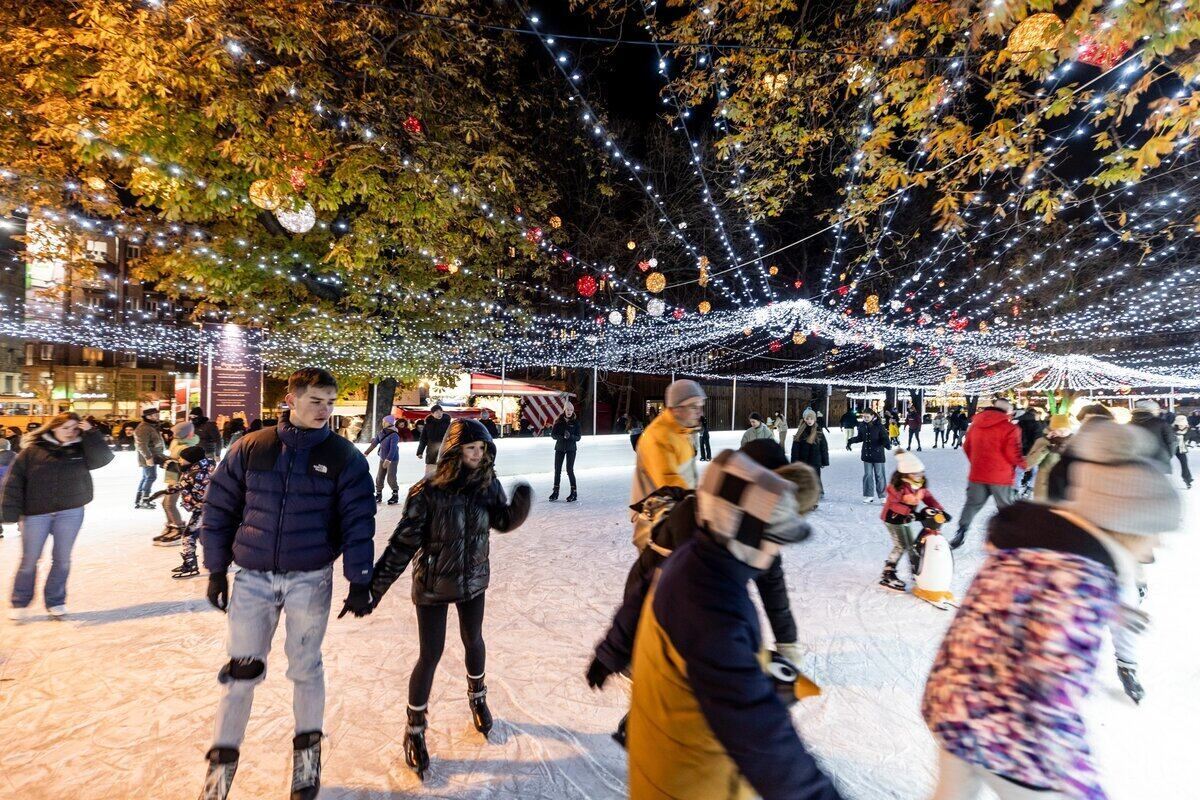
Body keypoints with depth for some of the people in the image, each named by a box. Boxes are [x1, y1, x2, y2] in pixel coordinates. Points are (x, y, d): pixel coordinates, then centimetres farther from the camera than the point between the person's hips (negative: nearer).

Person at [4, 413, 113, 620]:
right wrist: (10, 511, -6)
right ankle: (20, 603, 27)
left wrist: (90, 433, -13)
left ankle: (56, 601, 21)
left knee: (62, 559, 7)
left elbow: (103, 457, -12)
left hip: (71, 512, 1)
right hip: (36, 513, -1)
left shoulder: (81, 449, 4)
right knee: (29, 560, 8)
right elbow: (14, 481, -1)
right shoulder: (33, 451, -1)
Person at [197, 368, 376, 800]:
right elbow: (219, 508, 6)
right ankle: (222, 759, 33)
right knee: (241, 670, 10)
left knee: (305, 668, 13)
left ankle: (307, 753, 35)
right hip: (252, 578, 1)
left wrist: (359, 583, -9)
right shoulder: (250, 448, -2)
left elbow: (358, 523, -8)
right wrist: (217, 570, 6)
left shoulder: (344, 457, -7)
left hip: (311, 580, -1)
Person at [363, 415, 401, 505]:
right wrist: (366, 453, 14)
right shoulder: (380, 433, 1)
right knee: (379, 478, 9)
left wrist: (388, 460, -34)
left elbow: (393, 449, -27)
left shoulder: (394, 435, -20)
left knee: (390, 478, -4)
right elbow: (373, 444, 10)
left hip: (392, 460, -7)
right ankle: (378, 495, 23)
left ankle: (395, 496, 11)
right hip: (382, 459, 7)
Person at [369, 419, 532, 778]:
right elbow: (403, 541, -18)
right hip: (433, 583, -3)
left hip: (473, 579, 4)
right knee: (431, 654, 5)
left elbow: (503, 522, 0)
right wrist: (374, 586, -17)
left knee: (473, 640, 21)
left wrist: (520, 505, -21)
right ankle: (415, 729, 31)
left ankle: (477, 696, 51)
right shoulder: (428, 491, -23)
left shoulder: (488, 484, -12)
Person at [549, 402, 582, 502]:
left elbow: (578, 437, -4)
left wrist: (570, 436, -23)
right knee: (557, 470, 6)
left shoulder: (575, 422, -2)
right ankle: (555, 492, 18)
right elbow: (553, 434, -3)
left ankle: (574, 492, 5)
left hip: (571, 448, -2)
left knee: (570, 470, -6)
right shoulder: (558, 421, 0)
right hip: (559, 447, 2)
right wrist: (562, 437, -20)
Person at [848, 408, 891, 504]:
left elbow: (884, 438, -11)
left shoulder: (878, 425, -11)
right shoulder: (862, 425, 2)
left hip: (877, 454, -4)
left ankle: (883, 496, 12)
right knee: (867, 475, 8)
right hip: (866, 454, 4)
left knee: (879, 475, 2)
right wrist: (850, 441, 6)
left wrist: (887, 444, -30)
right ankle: (869, 495, 17)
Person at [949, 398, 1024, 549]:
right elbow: (1013, 454, -15)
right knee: (1006, 508, 13)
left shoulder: (975, 423, 4)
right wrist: (1023, 463, 7)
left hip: (977, 474, 4)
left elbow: (966, 447, 11)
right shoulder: (1010, 428, -12)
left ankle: (960, 535, 9)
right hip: (1000, 476, -4)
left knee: (972, 505, 13)